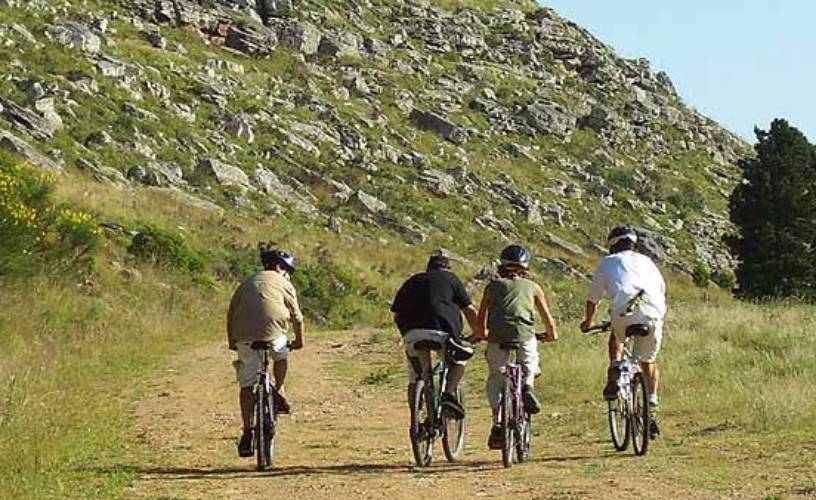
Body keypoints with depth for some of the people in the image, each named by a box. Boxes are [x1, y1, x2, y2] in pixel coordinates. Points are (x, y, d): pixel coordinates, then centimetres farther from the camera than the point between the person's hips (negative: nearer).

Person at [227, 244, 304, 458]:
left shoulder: (247, 283, 26)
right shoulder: (283, 283, 16)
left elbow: (231, 313, 22)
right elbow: (296, 316, 15)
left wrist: (231, 341, 29)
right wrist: (299, 340, 28)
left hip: (244, 337, 3)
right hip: (272, 332, -3)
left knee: (247, 385, 7)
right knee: (281, 354, 33)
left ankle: (247, 432, 3)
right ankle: (278, 393, 23)